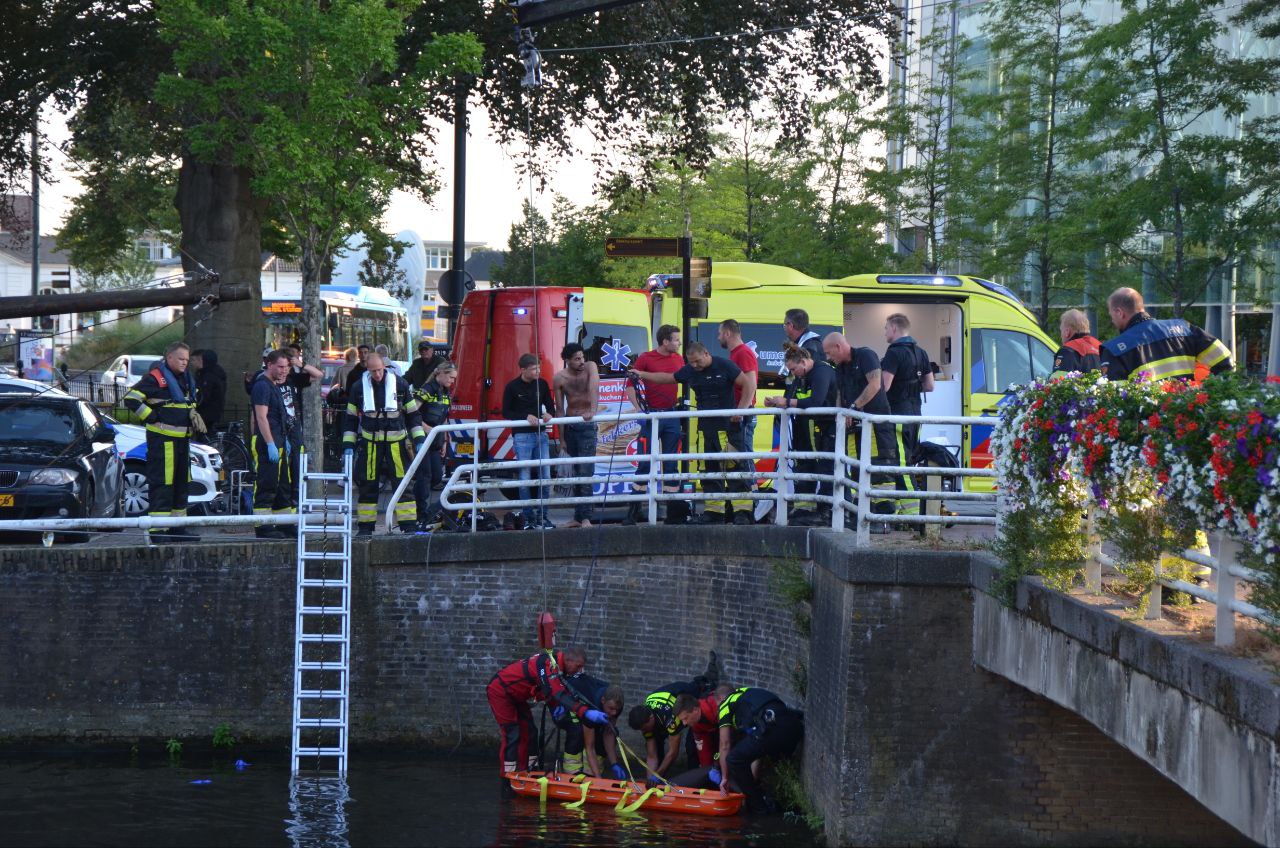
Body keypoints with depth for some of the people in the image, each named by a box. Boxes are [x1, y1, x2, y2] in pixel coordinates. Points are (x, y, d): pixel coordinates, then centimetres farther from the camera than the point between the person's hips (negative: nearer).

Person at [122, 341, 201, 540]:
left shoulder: (186, 379, 16)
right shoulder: (155, 378, -11)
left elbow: (193, 399, 38)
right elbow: (131, 399, -17)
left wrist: (193, 416, 20)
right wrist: (152, 418, -15)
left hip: (182, 439, 9)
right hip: (162, 439, -9)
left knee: (181, 482, 13)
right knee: (161, 482, -10)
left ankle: (178, 527, 20)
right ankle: (157, 528, -11)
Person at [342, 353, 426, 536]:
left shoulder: (399, 385, 2)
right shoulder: (358, 388, 4)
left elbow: (413, 414, 9)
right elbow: (351, 419, 11)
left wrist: (419, 440, 2)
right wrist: (348, 445, 4)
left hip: (396, 443, -1)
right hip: (370, 443, 1)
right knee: (367, 485, 1)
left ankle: (409, 525, -4)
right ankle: (365, 526, 9)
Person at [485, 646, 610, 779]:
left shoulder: (556, 665, -1)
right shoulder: (548, 664, -31)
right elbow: (558, 694, -42)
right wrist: (585, 712, -50)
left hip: (515, 696, 10)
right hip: (500, 692, -10)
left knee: (529, 732, 10)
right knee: (511, 735, -12)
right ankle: (508, 778, -8)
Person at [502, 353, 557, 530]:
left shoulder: (542, 384, 6)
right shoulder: (512, 387, -5)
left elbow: (550, 406, 14)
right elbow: (506, 413, -4)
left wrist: (549, 414, -10)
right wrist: (526, 417, -17)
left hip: (540, 434, 4)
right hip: (522, 436, -4)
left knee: (544, 475, 1)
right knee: (525, 478, -3)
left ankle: (542, 515, 8)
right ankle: (528, 517, 2)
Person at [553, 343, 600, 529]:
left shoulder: (590, 367, -10)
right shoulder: (559, 378, -4)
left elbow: (594, 389, -26)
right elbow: (560, 409, 0)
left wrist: (592, 411, -43)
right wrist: (562, 438, -1)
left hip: (587, 425, -3)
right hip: (569, 426, 3)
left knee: (586, 472, -11)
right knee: (577, 472, 10)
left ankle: (585, 517, -12)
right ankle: (578, 517, 16)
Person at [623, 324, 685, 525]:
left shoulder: (678, 359, 9)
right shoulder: (645, 358, -4)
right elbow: (630, 384, -5)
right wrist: (638, 409, -14)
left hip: (672, 415, 4)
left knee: (671, 463, 6)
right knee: (645, 462, -4)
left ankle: (673, 512, 9)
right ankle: (634, 510, 1)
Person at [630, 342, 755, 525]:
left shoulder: (724, 366, -7)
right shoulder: (690, 370, 11)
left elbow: (747, 383, -9)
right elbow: (668, 378, 25)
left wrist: (741, 409, -14)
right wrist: (643, 375, 25)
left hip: (728, 426, -7)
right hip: (705, 426, 7)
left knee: (735, 466, -10)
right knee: (709, 469, 7)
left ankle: (742, 511, -11)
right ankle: (714, 511, 12)